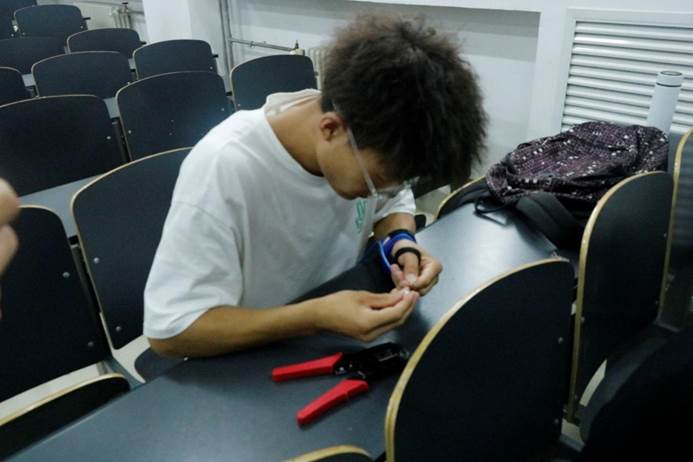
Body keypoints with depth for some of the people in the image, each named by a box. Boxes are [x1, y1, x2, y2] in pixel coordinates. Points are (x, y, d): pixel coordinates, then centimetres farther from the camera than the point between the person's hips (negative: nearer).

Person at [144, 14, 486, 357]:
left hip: (341, 337, 5)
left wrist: (402, 243, -16)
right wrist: (317, 316, -34)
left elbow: (393, 203, 6)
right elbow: (168, 331, -27)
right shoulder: (222, 171, -30)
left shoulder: (368, 134, -14)